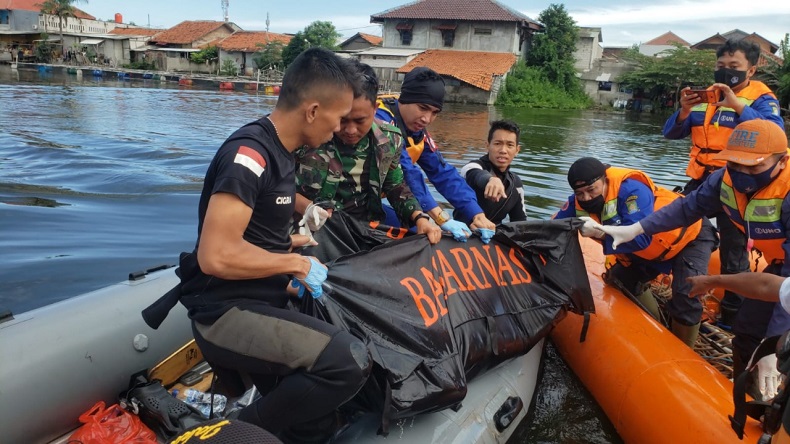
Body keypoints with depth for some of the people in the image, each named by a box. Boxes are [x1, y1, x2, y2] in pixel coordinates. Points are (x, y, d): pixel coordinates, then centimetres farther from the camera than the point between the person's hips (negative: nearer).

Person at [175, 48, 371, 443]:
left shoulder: (277, 152, 11)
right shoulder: (249, 152, -19)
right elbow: (217, 256, -27)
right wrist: (297, 264, -15)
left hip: (263, 303, 9)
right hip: (227, 313, -9)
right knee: (349, 360, -29)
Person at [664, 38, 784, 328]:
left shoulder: (761, 98, -6)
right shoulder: (704, 96, 7)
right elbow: (671, 133, 3)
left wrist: (737, 105, -32)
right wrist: (684, 111, -17)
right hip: (700, 181, 5)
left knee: (733, 250, 5)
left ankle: (732, 311, 22)